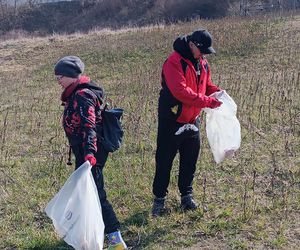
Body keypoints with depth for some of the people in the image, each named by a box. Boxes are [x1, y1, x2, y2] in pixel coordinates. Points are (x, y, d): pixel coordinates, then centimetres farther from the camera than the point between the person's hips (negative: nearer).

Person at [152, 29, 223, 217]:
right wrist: (208, 102, -29)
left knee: (190, 160, 14)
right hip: (172, 121, -7)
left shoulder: (202, 63, 6)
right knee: (164, 160, 4)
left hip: (193, 120, 7)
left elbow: (206, 85, 18)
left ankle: (187, 195, 29)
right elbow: (181, 91, -29)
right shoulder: (174, 62, -19)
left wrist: (217, 92, -5)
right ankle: (159, 198, 18)